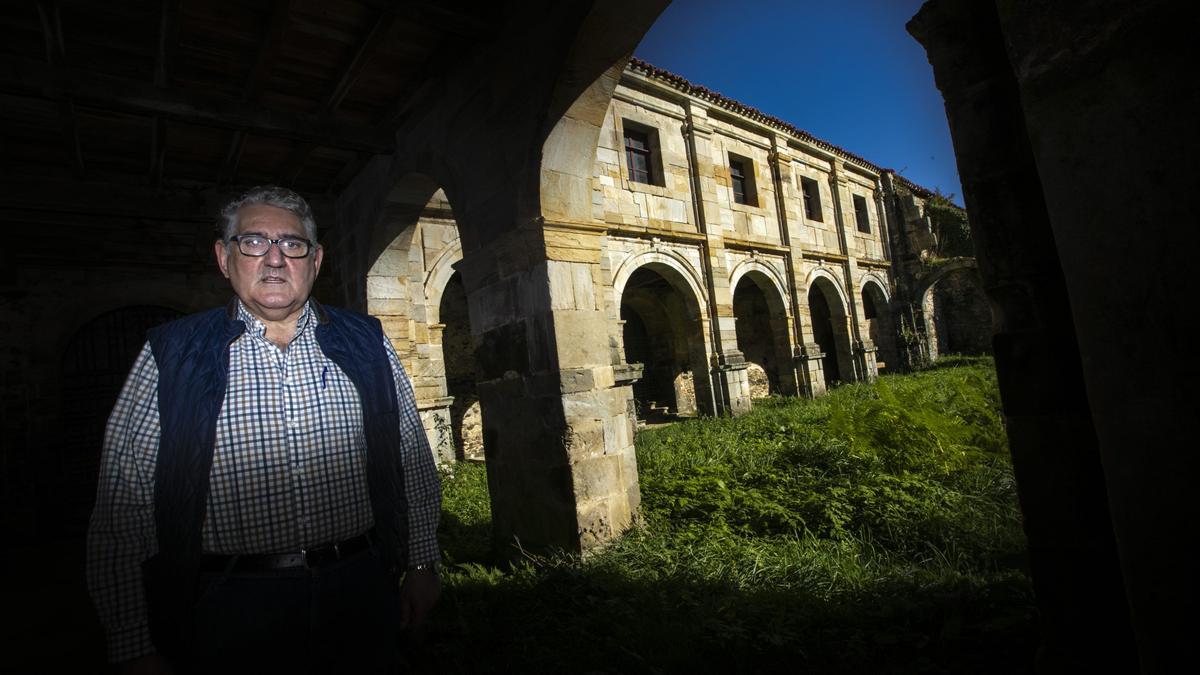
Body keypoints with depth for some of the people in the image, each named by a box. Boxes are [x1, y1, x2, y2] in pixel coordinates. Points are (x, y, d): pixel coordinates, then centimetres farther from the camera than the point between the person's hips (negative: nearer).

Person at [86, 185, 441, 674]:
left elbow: (414, 463, 6)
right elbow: (122, 508, -2)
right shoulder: (170, 355, -2)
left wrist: (422, 566, 5)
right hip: (229, 611, -1)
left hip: (361, 595, 2)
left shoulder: (366, 344, 2)